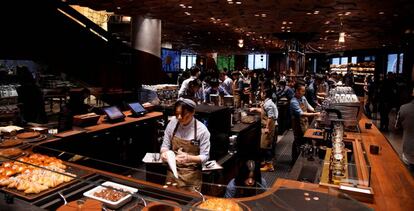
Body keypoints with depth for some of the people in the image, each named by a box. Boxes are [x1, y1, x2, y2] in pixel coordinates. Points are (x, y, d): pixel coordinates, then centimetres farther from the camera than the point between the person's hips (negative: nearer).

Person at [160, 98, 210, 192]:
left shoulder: (202, 130, -15)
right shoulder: (173, 123, -7)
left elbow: (204, 157, -9)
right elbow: (165, 145, 4)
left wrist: (189, 158, -27)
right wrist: (164, 153, -18)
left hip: (191, 174, -2)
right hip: (173, 171, 3)